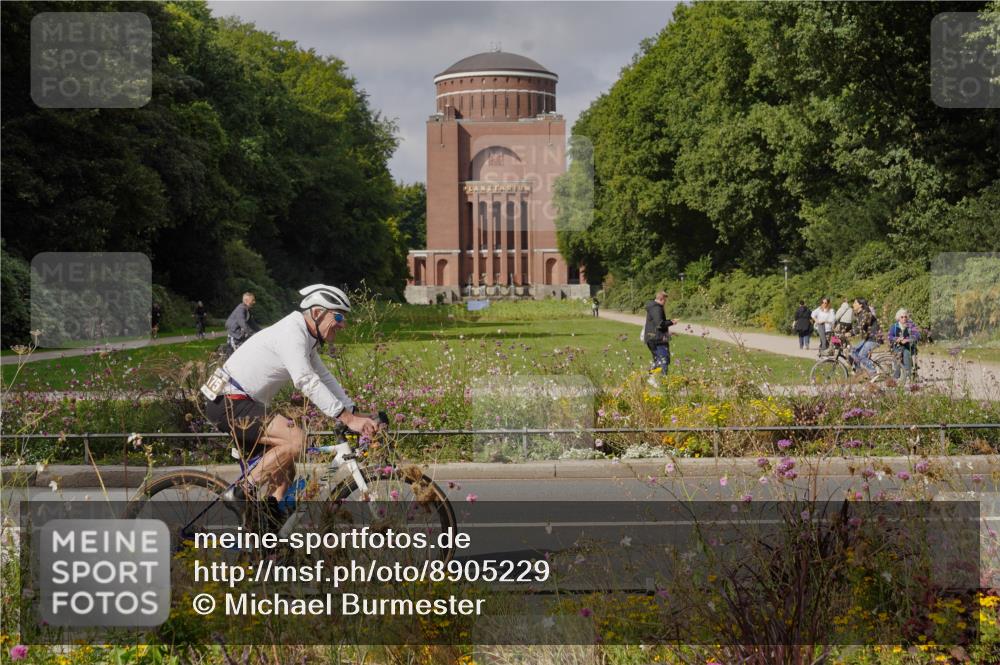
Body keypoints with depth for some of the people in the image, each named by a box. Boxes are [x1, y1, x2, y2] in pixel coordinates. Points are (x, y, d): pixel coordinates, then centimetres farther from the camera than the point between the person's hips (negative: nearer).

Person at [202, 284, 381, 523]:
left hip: (242, 405, 11)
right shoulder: (291, 333, -19)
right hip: (229, 402, -11)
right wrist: (348, 418, -33)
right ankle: (242, 494, -16)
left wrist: (355, 413, 3)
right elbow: (306, 382, -30)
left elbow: (325, 378, 16)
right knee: (296, 439, -25)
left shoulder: (307, 340, 14)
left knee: (285, 473, 12)